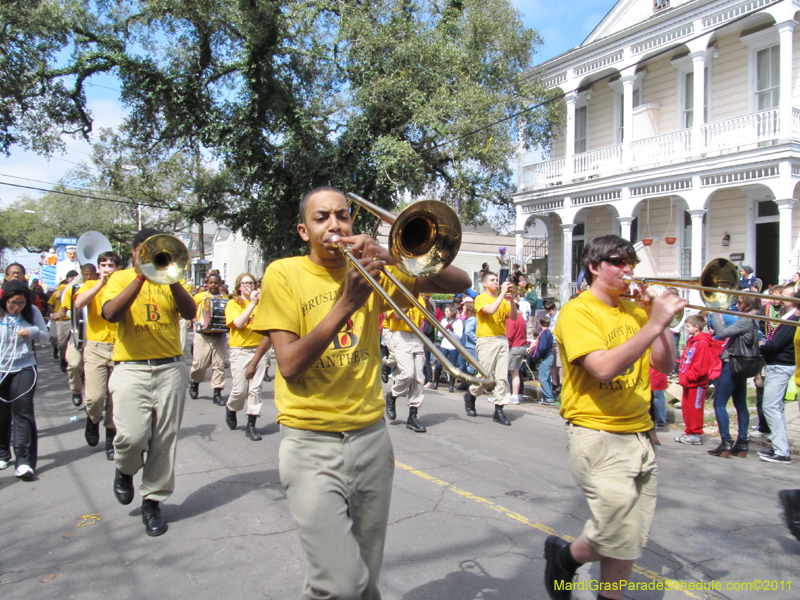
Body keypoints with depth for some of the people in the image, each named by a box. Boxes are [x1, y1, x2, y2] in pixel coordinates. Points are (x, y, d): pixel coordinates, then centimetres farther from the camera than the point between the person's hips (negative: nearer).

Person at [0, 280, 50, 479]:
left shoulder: (32, 312, 0)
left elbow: (45, 337, 7)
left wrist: (33, 331, -13)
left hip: (24, 368, 0)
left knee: (23, 412, -9)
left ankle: (24, 462, -10)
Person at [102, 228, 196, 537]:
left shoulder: (170, 281, 12)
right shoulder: (121, 278, 7)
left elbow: (190, 312, -5)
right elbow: (110, 313, -12)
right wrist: (141, 277, -16)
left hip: (170, 369, 2)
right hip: (130, 369, -2)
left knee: (165, 440, 2)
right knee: (132, 435, -14)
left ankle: (153, 501, 18)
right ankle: (125, 470, 21)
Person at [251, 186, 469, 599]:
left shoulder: (371, 270, 6)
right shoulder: (284, 274, -2)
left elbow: (459, 284, 0)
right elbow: (289, 365, -11)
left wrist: (394, 259, -16)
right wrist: (347, 303, -21)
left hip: (371, 435, 4)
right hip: (311, 443, -3)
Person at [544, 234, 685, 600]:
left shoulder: (634, 311, 11)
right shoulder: (577, 312, -9)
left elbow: (664, 365, 8)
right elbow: (604, 368, -23)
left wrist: (657, 319, -4)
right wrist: (653, 324, -23)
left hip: (639, 433, 7)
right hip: (598, 435, -7)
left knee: (629, 541, 11)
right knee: (620, 534, -10)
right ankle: (564, 556, 19)